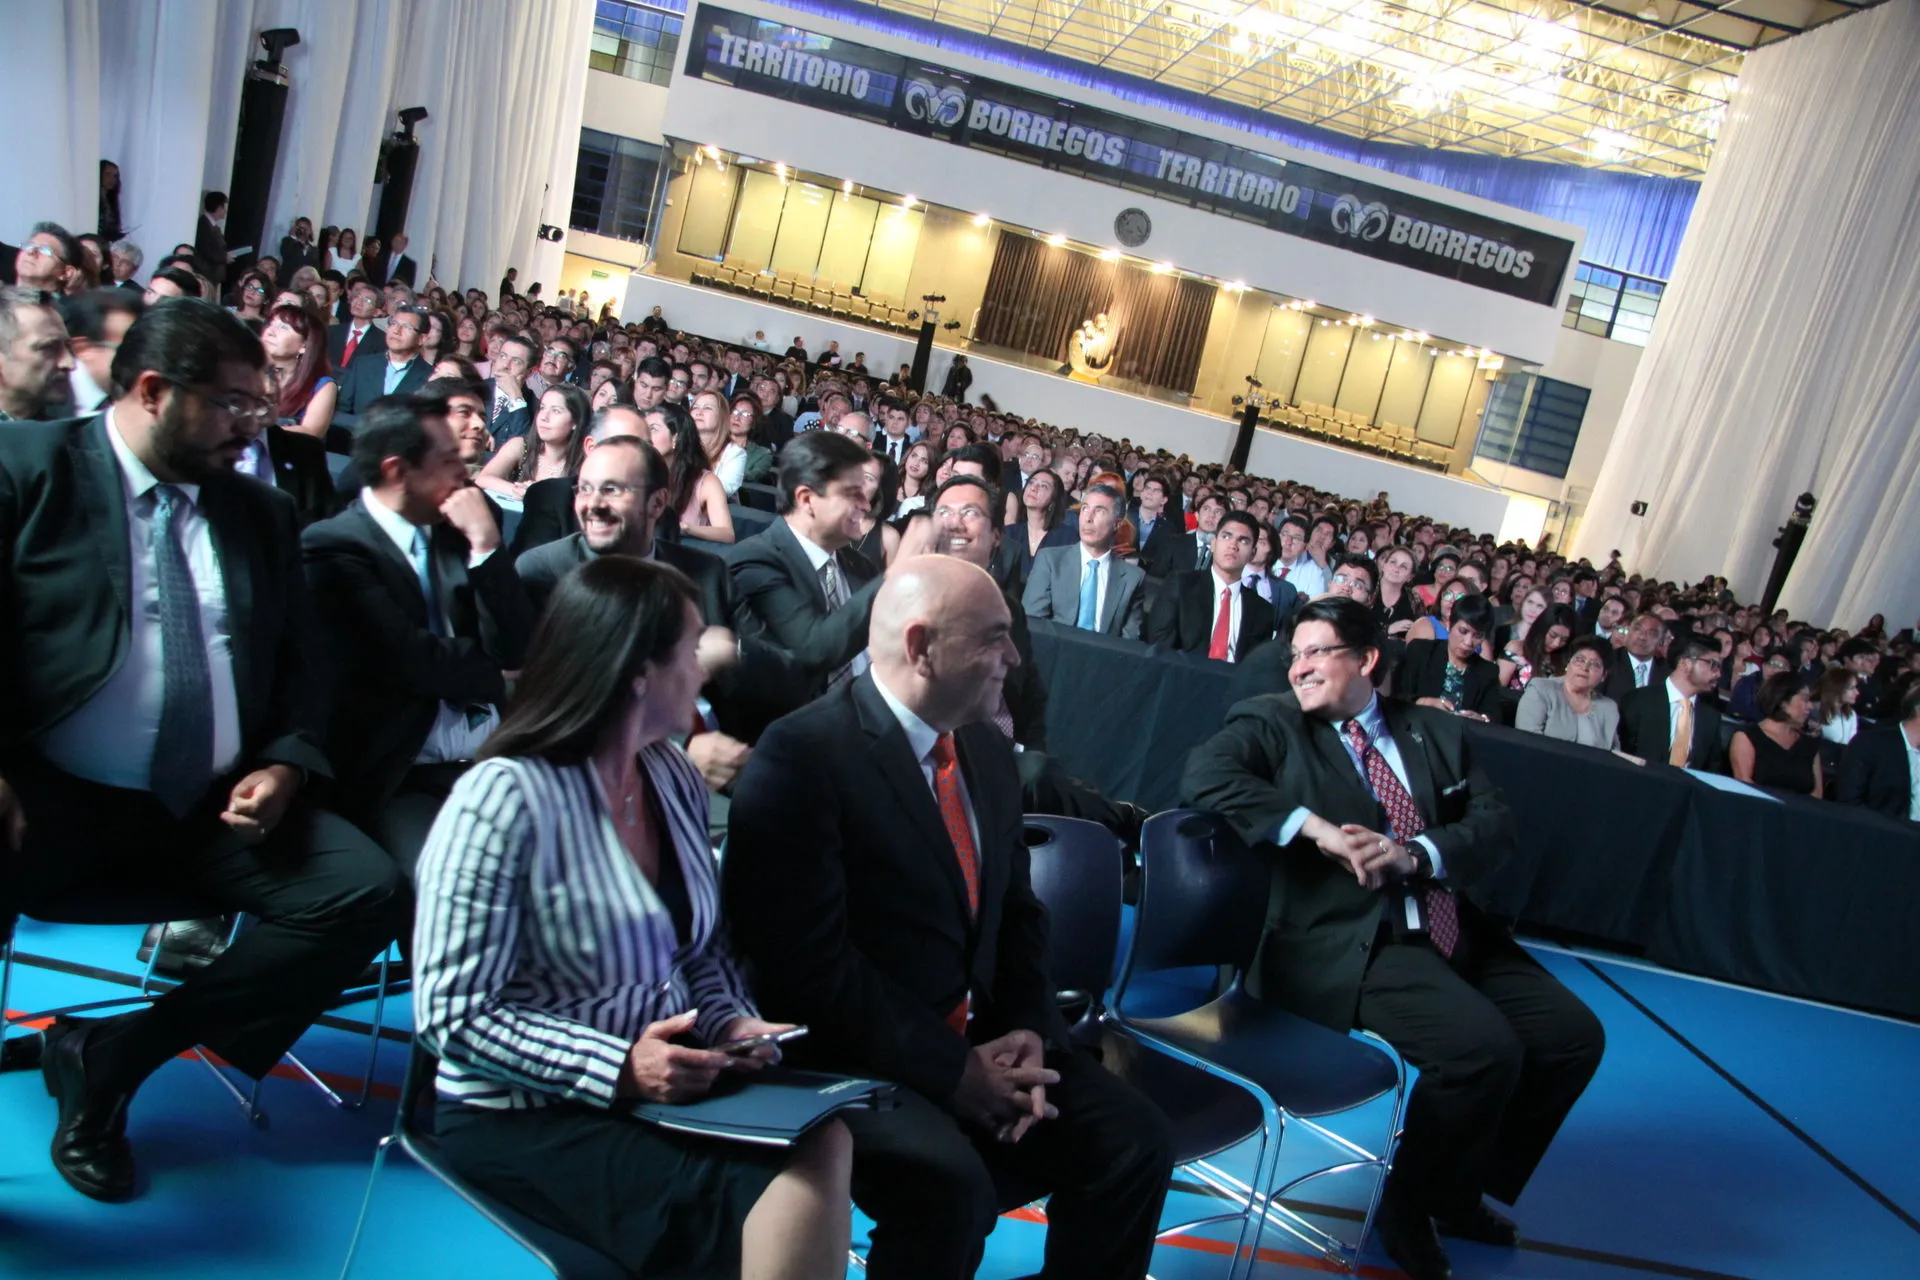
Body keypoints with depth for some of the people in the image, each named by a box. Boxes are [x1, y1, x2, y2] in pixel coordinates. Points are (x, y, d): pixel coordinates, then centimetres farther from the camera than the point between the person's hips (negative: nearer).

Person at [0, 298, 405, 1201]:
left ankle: (114, 1056, -3)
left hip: (214, 814, 5)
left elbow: (299, 668, 16)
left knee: (364, 889, -17)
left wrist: (287, 765, -3)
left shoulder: (263, 512, 15)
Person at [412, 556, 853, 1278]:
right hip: (530, 1115, -6)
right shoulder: (504, 800, -16)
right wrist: (618, 1069, -23)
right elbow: (453, 1015, -16)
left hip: (670, 1079, 6)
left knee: (824, 1144, -21)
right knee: (758, 1203, -22)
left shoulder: (674, 776, 5)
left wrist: (732, 1023, -7)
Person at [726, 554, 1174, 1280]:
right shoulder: (801, 755, -17)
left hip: (983, 1042, 7)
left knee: (1135, 1141, -6)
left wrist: (1029, 1030, -4)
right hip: (854, 1057, -7)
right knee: (952, 1184, -30)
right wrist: (953, 1070, -20)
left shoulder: (988, 750, 8)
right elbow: (811, 966, -21)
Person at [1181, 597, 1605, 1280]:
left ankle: (1463, 1186, 21)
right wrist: (1314, 828, -24)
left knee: (1573, 1034, -1)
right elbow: (1203, 775, -17)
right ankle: (1408, 1204, 4)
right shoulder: (1272, 722, 0)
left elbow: (1495, 825, 5)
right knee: (1484, 1047, -24)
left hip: (1452, 934, 7)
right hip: (1341, 942, -6)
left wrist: (1415, 854, -15)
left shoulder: (1436, 732, 14)